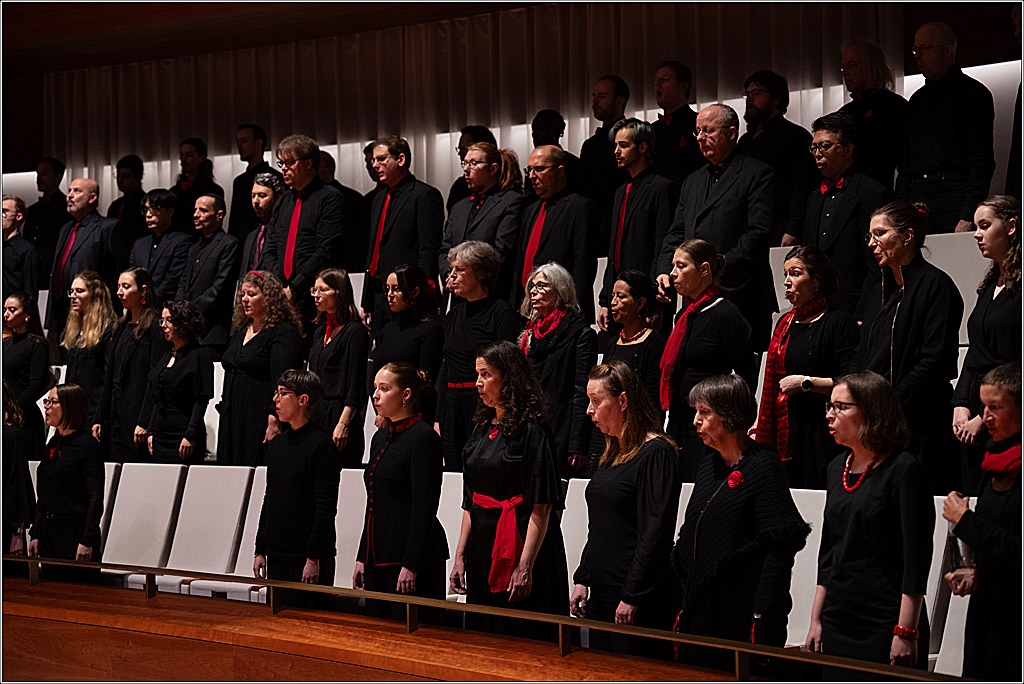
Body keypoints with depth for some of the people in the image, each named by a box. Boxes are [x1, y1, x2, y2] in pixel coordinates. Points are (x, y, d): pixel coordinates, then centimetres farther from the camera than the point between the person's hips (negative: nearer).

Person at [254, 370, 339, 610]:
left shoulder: (321, 445, -11)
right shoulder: (276, 444, 13)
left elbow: (326, 507, -14)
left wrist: (313, 558, -17)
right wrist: (260, 551, 14)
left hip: (307, 558, -7)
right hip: (277, 557, 7)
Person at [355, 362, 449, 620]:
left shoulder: (423, 437, -11)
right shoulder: (380, 437, 16)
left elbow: (424, 508, -16)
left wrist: (410, 565, -20)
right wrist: (362, 558, 16)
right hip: (377, 556, 9)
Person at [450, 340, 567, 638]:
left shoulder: (532, 431, -11)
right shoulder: (482, 429, 12)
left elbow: (541, 506, -16)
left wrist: (525, 567, -21)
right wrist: (460, 557, 11)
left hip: (519, 545, -8)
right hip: (482, 552, 8)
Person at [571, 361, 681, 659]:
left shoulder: (657, 453, -12)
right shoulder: (613, 453, 16)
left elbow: (655, 533, -17)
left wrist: (631, 597, -19)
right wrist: (582, 580, 13)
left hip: (639, 601, -9)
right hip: (601, 595, 9)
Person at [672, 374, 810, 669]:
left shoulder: (764, 465, -13)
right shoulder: (709, 464, 11)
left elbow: (779, 550, -17)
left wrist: (761, 620, -21)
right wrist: (684, 605, 13)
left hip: (742, 612, -8)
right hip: (701, 610, 8)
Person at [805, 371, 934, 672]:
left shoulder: (904, 469, -9)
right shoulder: (837, 469, 12)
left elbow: (916, 557, -13)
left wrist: (905, 633, -17)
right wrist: (816, 620, 13)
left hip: (884, 626, -7)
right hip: (837, 623, 7)